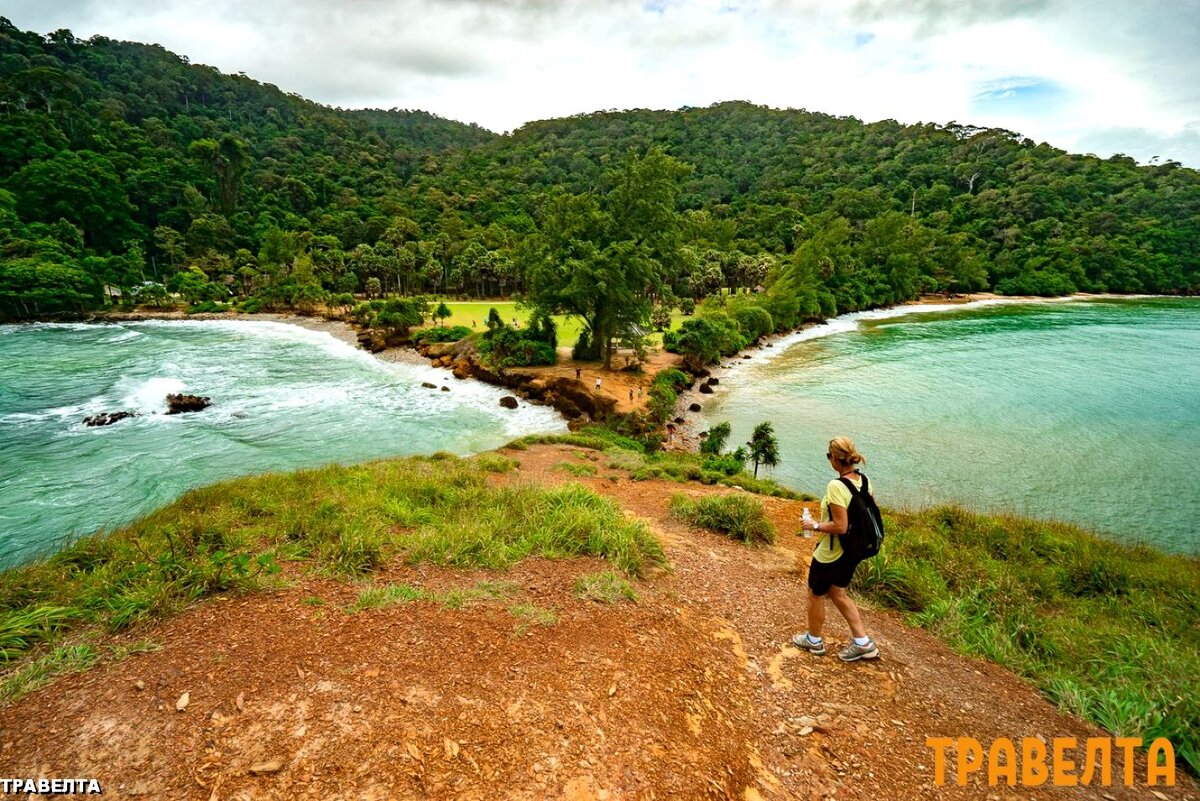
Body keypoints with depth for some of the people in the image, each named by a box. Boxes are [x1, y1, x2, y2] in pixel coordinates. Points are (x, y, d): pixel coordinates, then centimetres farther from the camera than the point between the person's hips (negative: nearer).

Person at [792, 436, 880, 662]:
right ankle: (863, 643, 29)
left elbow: (840, 526, -29)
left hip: (830, 554, -8)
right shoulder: (864, 481, -4)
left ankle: (814, 640, 37)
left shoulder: (836, 486, -29)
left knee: (815, 595, 17)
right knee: (838, 594, 26)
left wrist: (815, 526, -15)